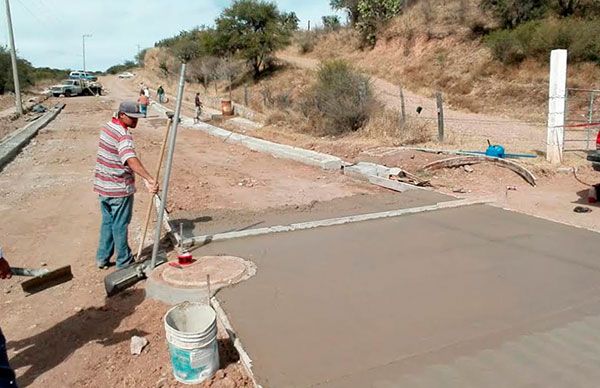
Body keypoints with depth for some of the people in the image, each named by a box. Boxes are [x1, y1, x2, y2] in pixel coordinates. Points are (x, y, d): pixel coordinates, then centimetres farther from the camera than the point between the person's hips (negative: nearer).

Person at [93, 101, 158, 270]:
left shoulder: (108, 126, 7)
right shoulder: (123, 135, -22)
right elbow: (131, 160, -40)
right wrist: (149, 180, -50)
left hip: (103, 186, 8)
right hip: (119, 188, -8)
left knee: (107, 222, 19)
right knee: (120, 226, 5)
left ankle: (102, 258, 28)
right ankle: (124, 262, 19)